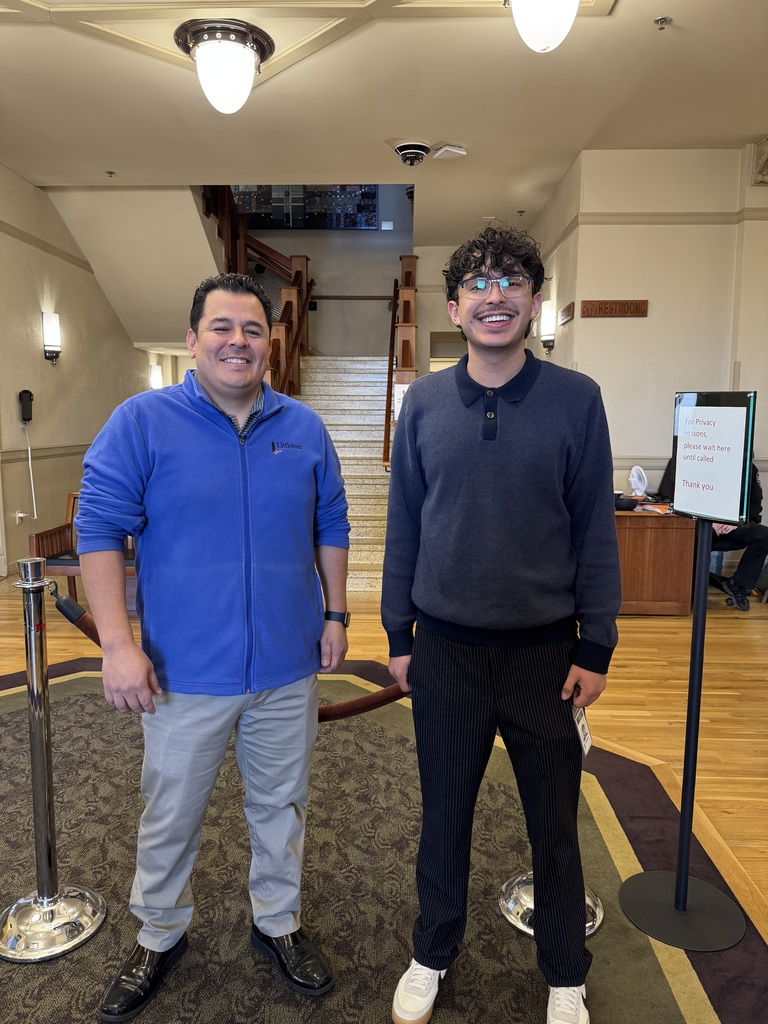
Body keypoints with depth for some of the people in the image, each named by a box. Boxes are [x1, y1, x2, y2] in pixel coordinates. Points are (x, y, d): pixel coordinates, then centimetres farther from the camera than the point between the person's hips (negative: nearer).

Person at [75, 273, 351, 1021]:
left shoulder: (304, 428, 2)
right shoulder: (142, 421, -8)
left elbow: (330, 530, 10)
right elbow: (99, 530, -10)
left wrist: (335, 616, 7)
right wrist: (117, 644, -16)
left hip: (289, 668, 3)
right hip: (185, 672, -2)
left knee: (281, 805, 19)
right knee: (169, 818, 17)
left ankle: (278, 923, 43)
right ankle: (159, 937, 43)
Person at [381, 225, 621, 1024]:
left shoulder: (576, 399, -5)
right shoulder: (423, 403, -1)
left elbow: (595, 530, -3)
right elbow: (403, 526, 3)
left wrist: (596, 649, -3)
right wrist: (398, 636, 4)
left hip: (547, 649, -1)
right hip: (446, 648, 1)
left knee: (554, 822, 15)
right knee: (444, 812, 17)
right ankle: (432, 957, 41)